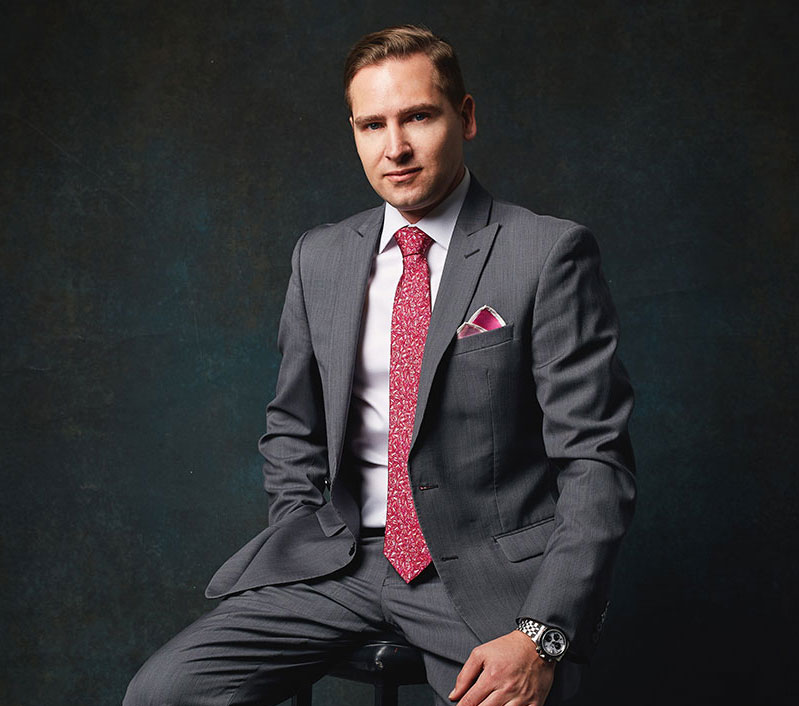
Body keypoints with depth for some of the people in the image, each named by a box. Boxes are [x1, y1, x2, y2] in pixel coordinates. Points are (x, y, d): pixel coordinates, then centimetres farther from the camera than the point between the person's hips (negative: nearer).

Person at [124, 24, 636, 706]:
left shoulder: (550, 253, -6)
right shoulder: (320, 257, 9)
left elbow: (596, 461, -10)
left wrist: (542, 635, -19)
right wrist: (300, 544, 4)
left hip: (487, 568, -3)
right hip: (341, 557, 4)